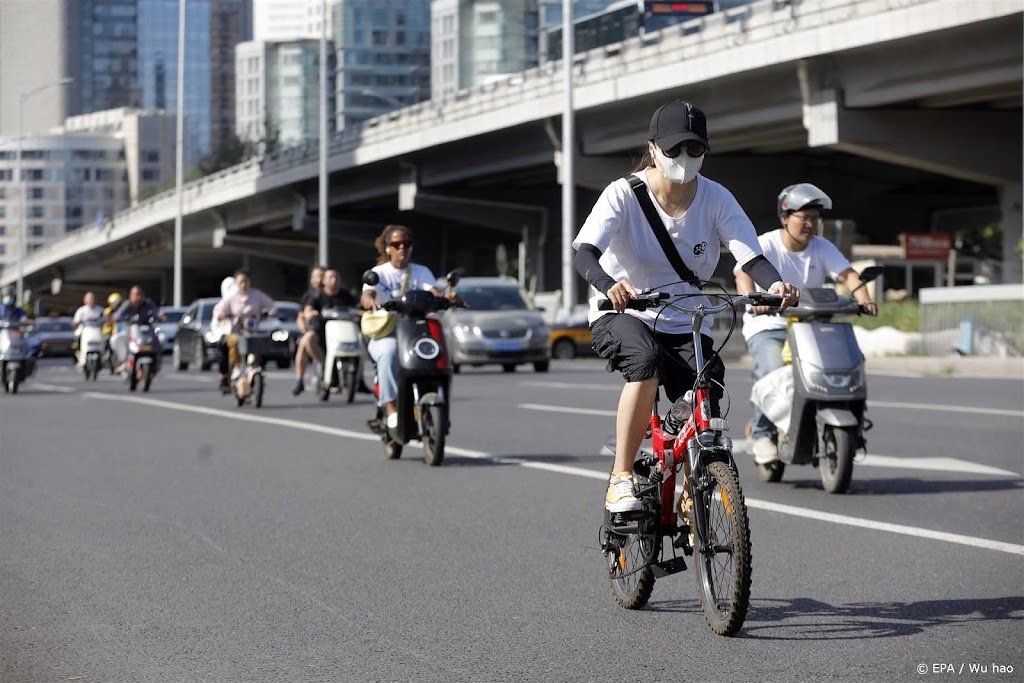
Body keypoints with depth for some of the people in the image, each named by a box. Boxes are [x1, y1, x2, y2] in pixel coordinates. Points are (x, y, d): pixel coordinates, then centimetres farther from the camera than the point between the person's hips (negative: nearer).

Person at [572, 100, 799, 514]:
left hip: (686, 325, 3)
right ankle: (621, 478, -25)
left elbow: (750, 256, -14)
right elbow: (584, 253, -26)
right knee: (647, 361, -38)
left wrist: (774, 284, -38)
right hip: (623, 314, -3)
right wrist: (608, 285, -48)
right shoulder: (624, 194, -12)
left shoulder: (716, 199, -5)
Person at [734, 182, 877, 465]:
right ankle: (763, 434, -9)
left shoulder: (822, 248, 6)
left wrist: (863, 297, -29)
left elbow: (847, 273, -7)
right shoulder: (765, 245, -7)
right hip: (767, 327, -4)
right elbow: (745, 273, -24)